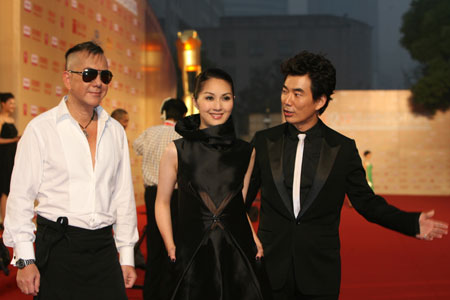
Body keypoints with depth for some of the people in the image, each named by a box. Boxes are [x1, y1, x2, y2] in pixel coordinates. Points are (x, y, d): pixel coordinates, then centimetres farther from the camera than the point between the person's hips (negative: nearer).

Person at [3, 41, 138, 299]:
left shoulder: (115, 131, 9)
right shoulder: (41, 129, -5)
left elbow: (124, 196, 12)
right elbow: (21, 197, -5)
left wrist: (127, 257, 11)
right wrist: (25, 260, -9)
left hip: (104, 247, 4)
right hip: (58, 248, -4)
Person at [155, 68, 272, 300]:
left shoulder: (245, 152, 6)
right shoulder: (176, 152, -2)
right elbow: (162, 202, 6)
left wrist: (254, 240, 0)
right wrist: (170, 245, -5)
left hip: (237, 254, 2)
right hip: (191, 255, -2)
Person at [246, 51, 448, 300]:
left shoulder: (343, 149, -2)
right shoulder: (263, 141, 1)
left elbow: (366, 202, 4)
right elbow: (244, 196, 6)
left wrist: (412, 223, -7)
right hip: (271, 269, 1)